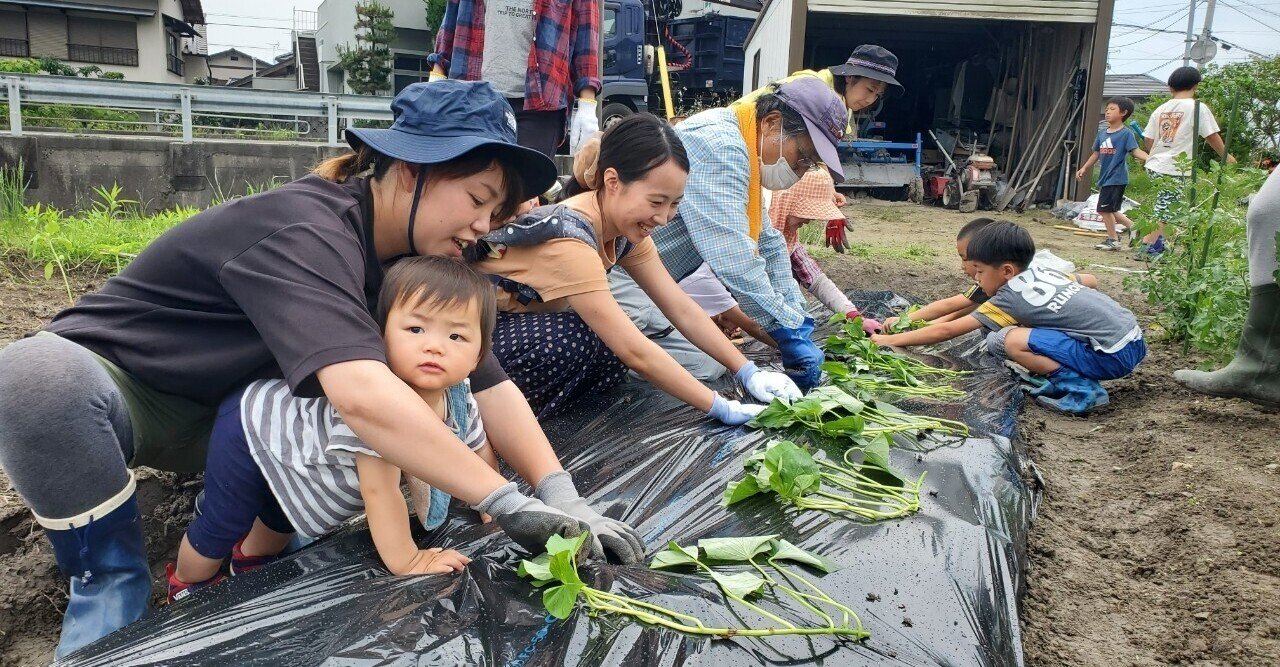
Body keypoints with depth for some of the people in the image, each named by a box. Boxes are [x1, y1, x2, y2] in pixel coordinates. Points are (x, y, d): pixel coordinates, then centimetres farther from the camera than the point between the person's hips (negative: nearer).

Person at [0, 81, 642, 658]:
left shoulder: (415, 256, -8)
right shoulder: (306, 230, -33)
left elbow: (486, 383, -15)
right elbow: (359, 391, -49)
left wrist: (562, 498, -27)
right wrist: (507, 502, -46)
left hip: (222, 413, 6)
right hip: (112, 387, -6)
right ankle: (112, 580, -19)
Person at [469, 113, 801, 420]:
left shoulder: (625, 229, -8)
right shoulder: (569, 240, -33)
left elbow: (682, 309, -4)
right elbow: (635, 352, -34)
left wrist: (749, 372, -10)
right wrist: (724, 409, -29)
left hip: (530, 322, 8)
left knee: (612, 353, -12)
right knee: (576, 340, -31)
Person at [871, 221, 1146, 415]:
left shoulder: (1011, 297, -10)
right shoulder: (1043, 272, 10)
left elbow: (946, 331, -7)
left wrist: (891, 340, -1)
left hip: (1113, 355, -9)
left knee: (1006, 340, -14)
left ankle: (1081, 387, -10)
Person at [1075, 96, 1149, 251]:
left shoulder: (1126, 133, -10)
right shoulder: (1103, 134, 11)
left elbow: (1135, 150, -18)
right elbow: (1096, 154, 20)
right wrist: (1084, 168, 21)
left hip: (1116, 178, -8)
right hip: (1105, 178, 8)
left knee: (1104, 208, -6)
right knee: (1110, 209, 14)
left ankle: (1113, 240, 7)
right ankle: (1133, 227, 30)